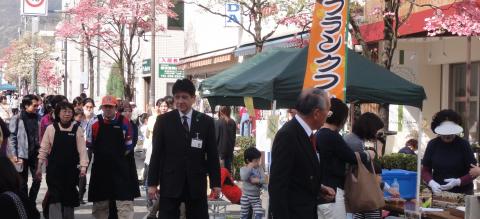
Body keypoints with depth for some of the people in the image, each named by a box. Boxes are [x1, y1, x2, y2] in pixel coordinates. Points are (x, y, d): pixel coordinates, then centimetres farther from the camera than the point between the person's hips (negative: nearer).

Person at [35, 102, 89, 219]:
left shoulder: (77, 129, -1)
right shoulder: (51, 128, -2)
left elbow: (82, 149, -3)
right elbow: (43, 149, 2)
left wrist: (83, 166, -10)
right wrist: (39, 167, 1)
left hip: (71, 170, 1)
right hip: (54, 169, -1)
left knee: (69, 197, 12)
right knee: (55, 198, -7)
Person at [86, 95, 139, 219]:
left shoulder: (124, 122, -5)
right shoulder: (95, 123, -3)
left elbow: (128, 146, 4)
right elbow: (90, 145, 8)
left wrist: (118, 155, 7)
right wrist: (102, 154, 12)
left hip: (120, 166, -2)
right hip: (100, 166, 2)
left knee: (125, 199, -7)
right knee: (100, 201, 14)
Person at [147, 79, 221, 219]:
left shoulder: (206, 122, 4)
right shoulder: (163, 121, 2)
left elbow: (212, 154, 5)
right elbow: (156, 153, 2)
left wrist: (215, 182, 3)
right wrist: (152, 183, -1)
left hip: (197, 183, 1)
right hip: (170, 183, -1)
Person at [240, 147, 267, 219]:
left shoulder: (259, 169, 0)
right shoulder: (243, 169, -7)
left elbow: (265, 180, -6)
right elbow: (244, 178, -27)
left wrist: (257, 180, -21)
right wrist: (249, 167, -21)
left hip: (256, 197, 2)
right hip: (246, 196, -2)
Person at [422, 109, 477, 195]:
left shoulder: (463, 144, -6)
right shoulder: (433, 144, 0)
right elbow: (425, 170, 3)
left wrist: (458, 182, -21)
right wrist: (431, 183, -17)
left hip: (462, 193, -1)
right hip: (438, 192, 1)